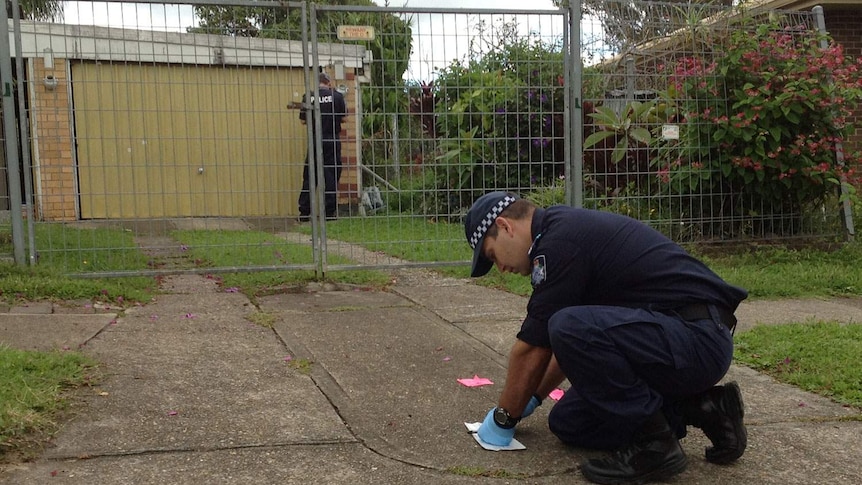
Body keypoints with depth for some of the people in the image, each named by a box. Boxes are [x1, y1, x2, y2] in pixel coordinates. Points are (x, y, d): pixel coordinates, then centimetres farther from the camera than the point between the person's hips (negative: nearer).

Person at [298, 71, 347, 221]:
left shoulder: (308, 97, -1)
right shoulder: (337, 96, -4)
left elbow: (303, 120, 4)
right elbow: (343, 118, 1)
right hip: (332, 141, -1)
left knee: (309, 177, 8)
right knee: (331, 176, 5)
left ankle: (304, 212, 9)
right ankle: (330, 212, 5)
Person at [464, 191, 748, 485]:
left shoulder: (558, 241, -15)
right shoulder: (569, 227, 16)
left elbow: (532, 349, -11)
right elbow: (572, 343, 28)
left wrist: (502, 419, 3)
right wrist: (532, 399, 33)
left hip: (699, 337, -10)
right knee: (569, 423, 11)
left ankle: (653, 443, -11)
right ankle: (699, 408, 11)